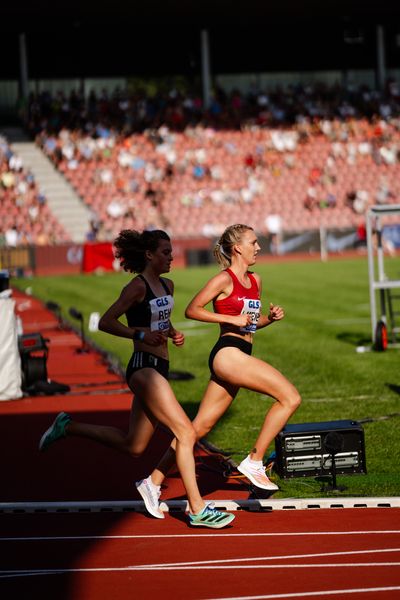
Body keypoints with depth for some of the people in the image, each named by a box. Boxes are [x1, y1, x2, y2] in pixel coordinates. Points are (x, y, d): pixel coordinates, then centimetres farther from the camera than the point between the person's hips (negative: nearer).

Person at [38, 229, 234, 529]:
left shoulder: (167, 285, 13)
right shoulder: (138, 286, -11)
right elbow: (106, 322, -12)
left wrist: (174, 333, 9)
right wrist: (140, 334, -22)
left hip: (159, 369, 9)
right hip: (144, 367, -9)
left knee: (133, 444, 14)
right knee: (186, 433, -12)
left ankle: (67, 427, 27)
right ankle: (198, 509, -8)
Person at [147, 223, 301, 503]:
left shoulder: (255, 280, 17)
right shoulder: (224, 280, -7)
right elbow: (192, 310, -9)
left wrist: (271, 317, 6)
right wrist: (232, 319, -15)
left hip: (240, 357, 9)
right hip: (228, 353, -9)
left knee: (201, 426, 8)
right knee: (291, 397, -15)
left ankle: (154, 480, 11)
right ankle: (255, 461, -8)